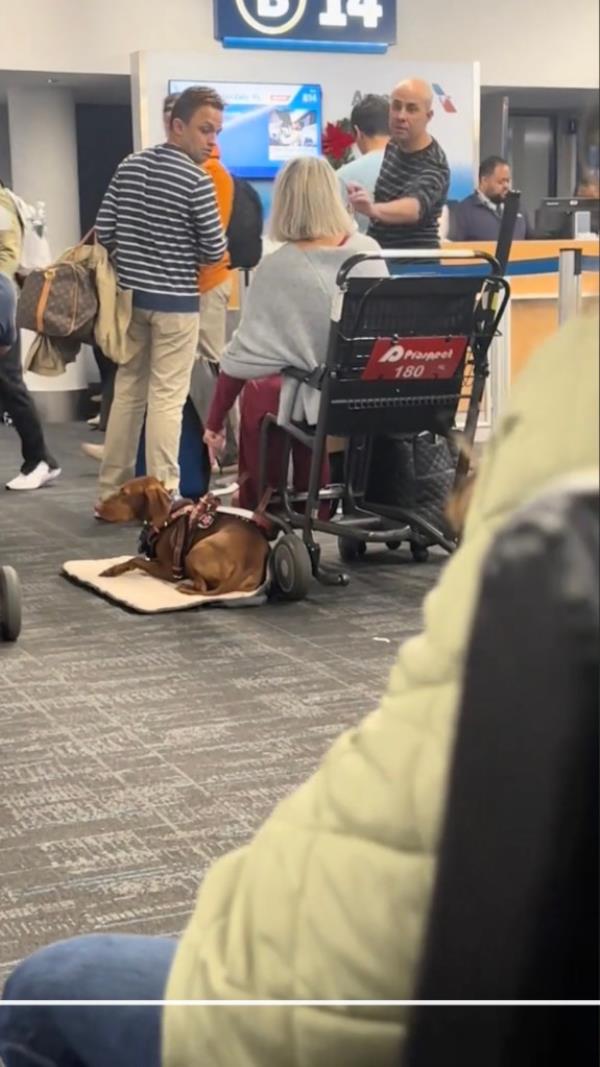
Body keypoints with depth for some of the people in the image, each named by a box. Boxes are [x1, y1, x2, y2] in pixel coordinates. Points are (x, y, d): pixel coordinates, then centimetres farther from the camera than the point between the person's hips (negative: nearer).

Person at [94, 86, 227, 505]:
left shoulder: (129, 166, 5)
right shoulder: (197, 181, -14)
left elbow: (104, 230, 4)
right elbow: (215, 250, -10)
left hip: (129, 295, 6)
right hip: (175, 301, -6)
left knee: (127, 392, 12)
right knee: (167, 398, -2)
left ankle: (112, 492, 17)